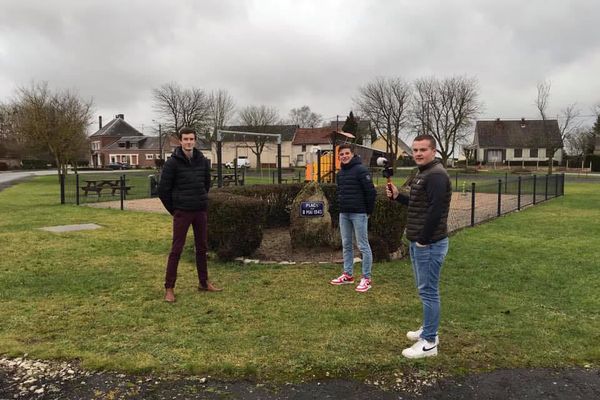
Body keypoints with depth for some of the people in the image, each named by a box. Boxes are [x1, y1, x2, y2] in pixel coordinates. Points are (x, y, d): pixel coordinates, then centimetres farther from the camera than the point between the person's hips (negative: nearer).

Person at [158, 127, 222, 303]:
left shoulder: (202, 161, 4)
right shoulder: (173, 162, -8)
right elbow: (163, 189, -6)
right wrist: (173, 209, -1)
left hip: (201, 211, 5)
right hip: (182, 212, -4)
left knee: (202, 247, 12)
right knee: (176, 249, -1)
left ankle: (204, 282, 25)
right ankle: (169, 288, 7)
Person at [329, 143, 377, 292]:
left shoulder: (361, 170, -12)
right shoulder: (340, 173, 12)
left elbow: (371, 192, -14)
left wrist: (369, 211, -8)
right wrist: (342, 207, 15)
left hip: (359, 214, -8)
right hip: (343, 214, 8)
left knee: (363, 246, -2)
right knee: (346, 245, 13)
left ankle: (366, 278, 5)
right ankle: (348, 275, 24)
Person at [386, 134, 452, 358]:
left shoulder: (436, 175, -17)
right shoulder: (422, 174, 16)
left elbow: (435, 210, -24)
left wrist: (423, 240, -18)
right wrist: (397, 196, 10)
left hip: (429, 244, -10)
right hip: (418, 242, 10)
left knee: (429, 291, -3)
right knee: (424, 289, 19)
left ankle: (429, 343, 6)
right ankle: (428, 330, 32)